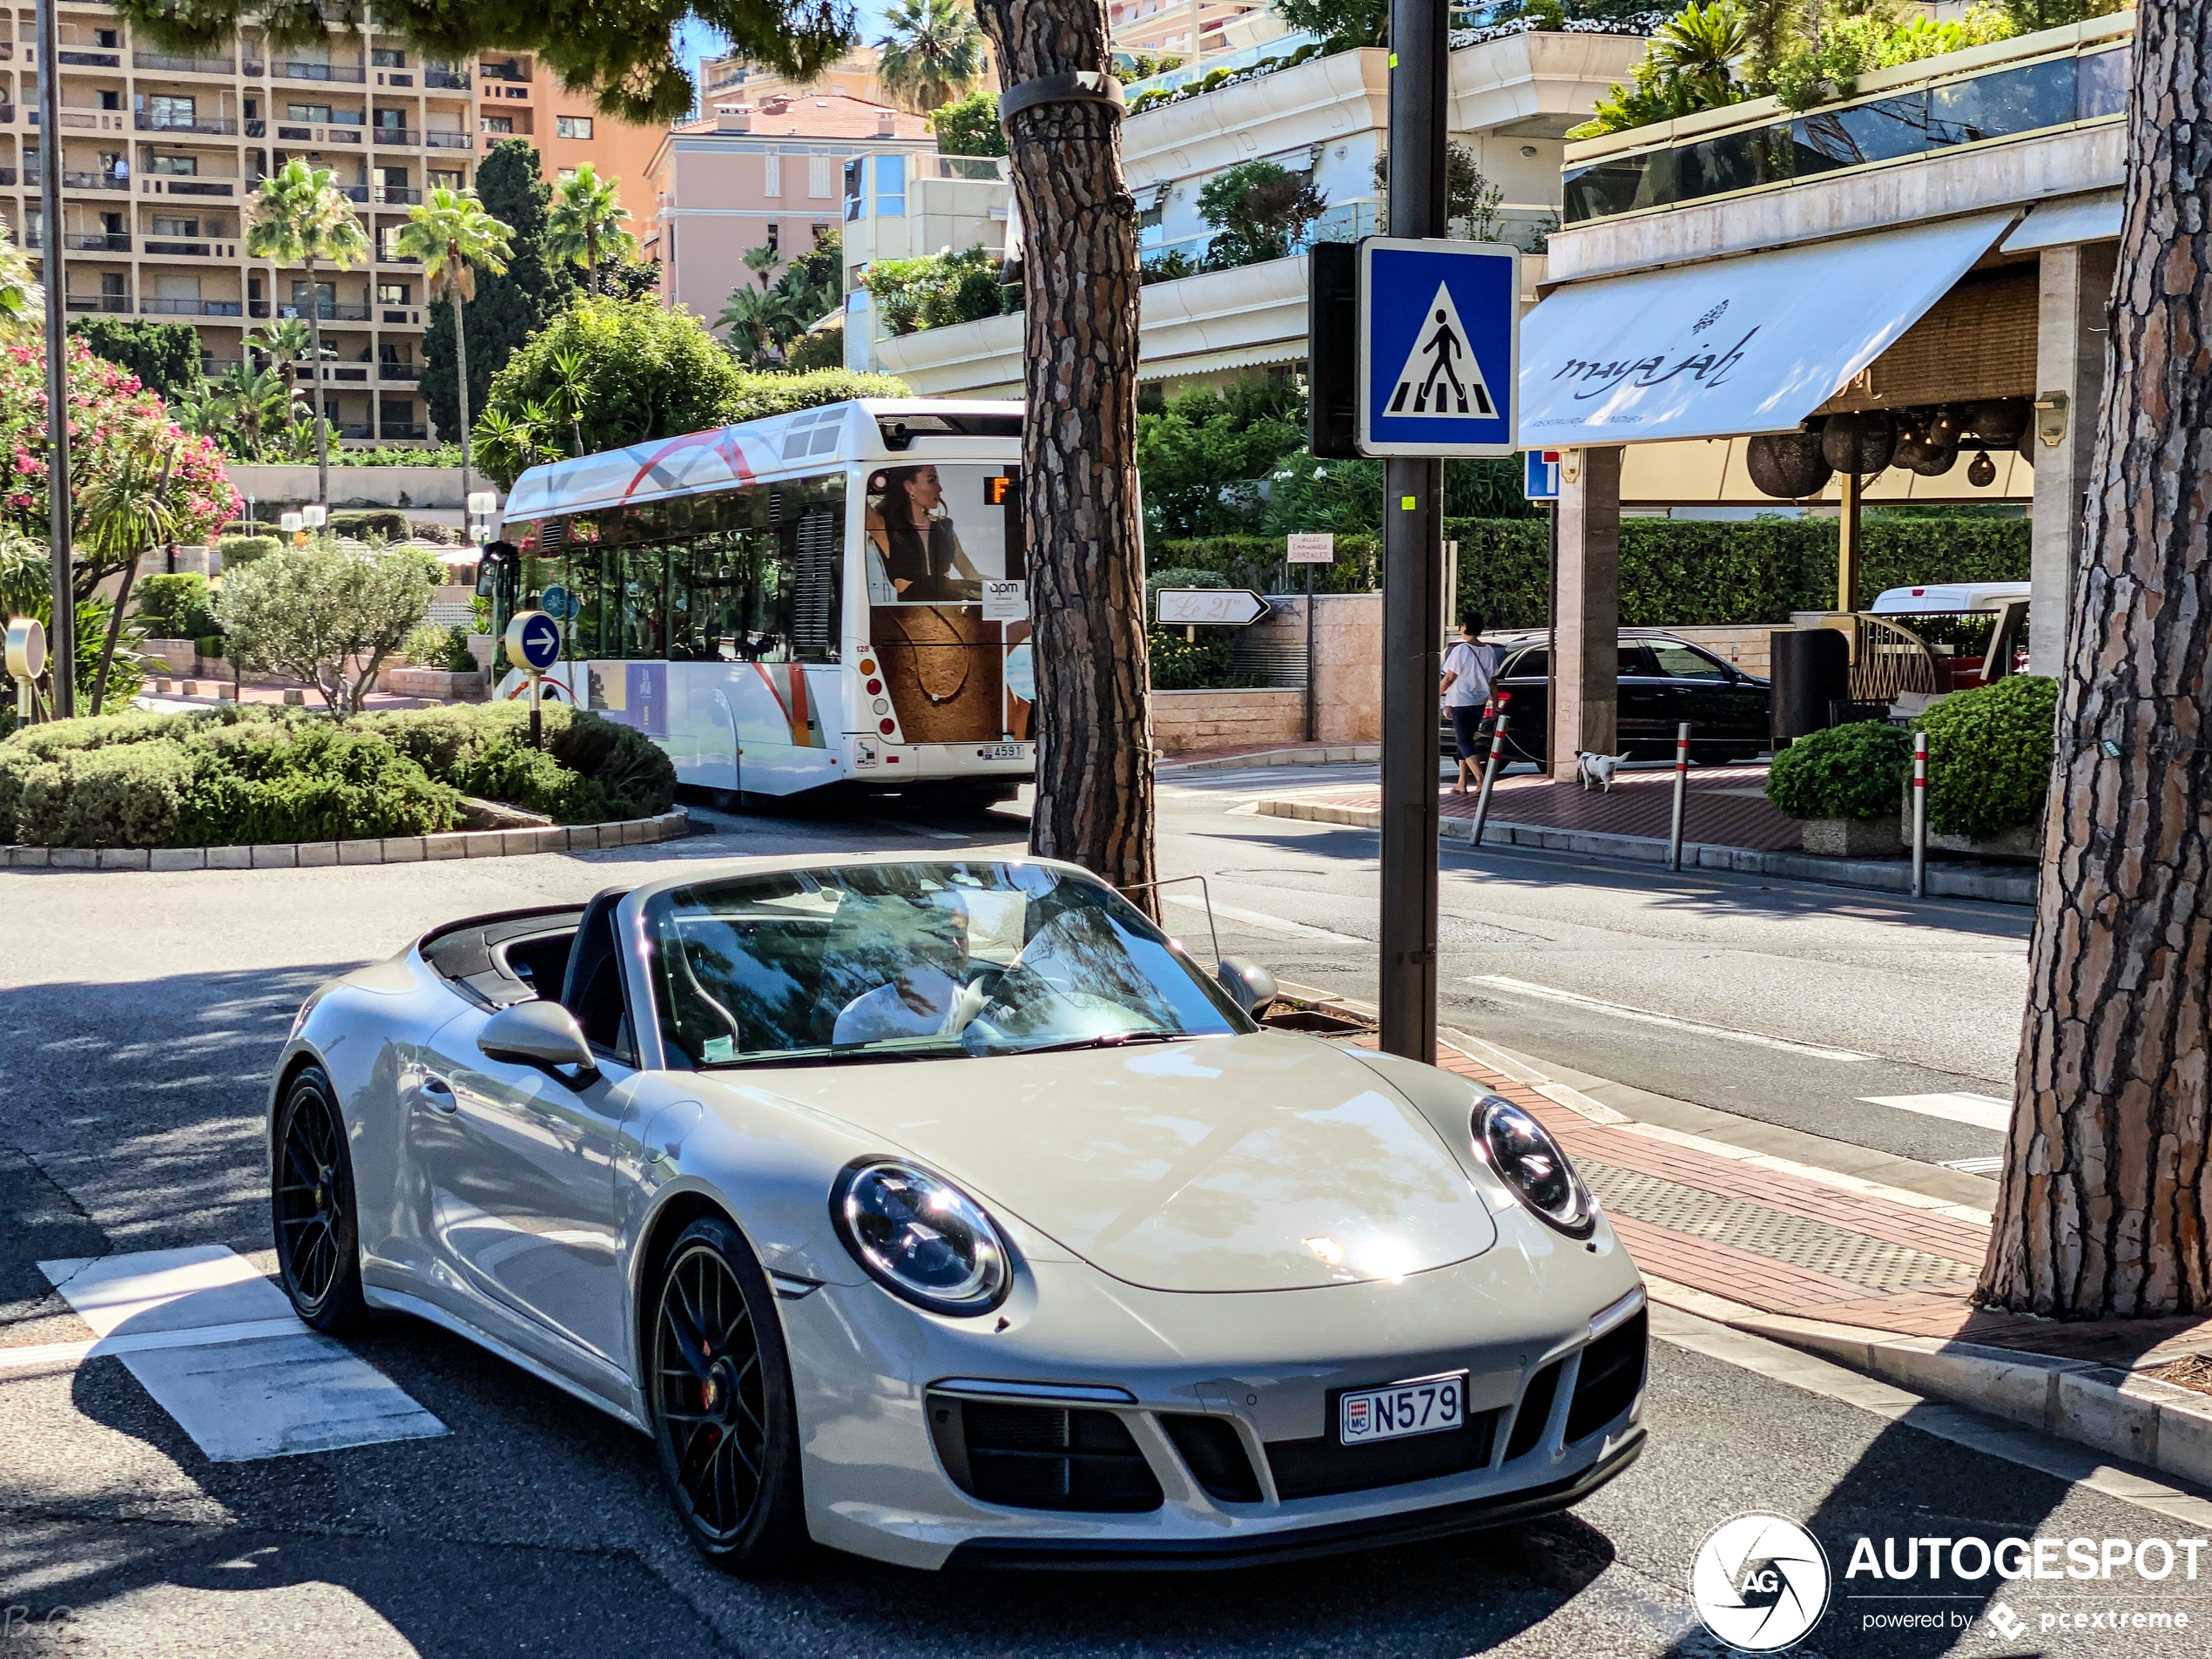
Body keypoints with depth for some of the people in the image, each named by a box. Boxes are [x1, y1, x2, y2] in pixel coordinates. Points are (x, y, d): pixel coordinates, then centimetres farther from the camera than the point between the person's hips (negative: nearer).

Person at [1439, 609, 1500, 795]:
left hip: (1461, 702, -7)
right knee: (1465, 740, 17)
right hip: (1479, 702, 7)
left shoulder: (1460, 650, -15)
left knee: (1465, 743, -6)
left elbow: (1449, 678, -13)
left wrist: (1436, 695, 0)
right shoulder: (1488, 651, 5)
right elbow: (1492, 680, 10)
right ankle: (1461, 783, 19)